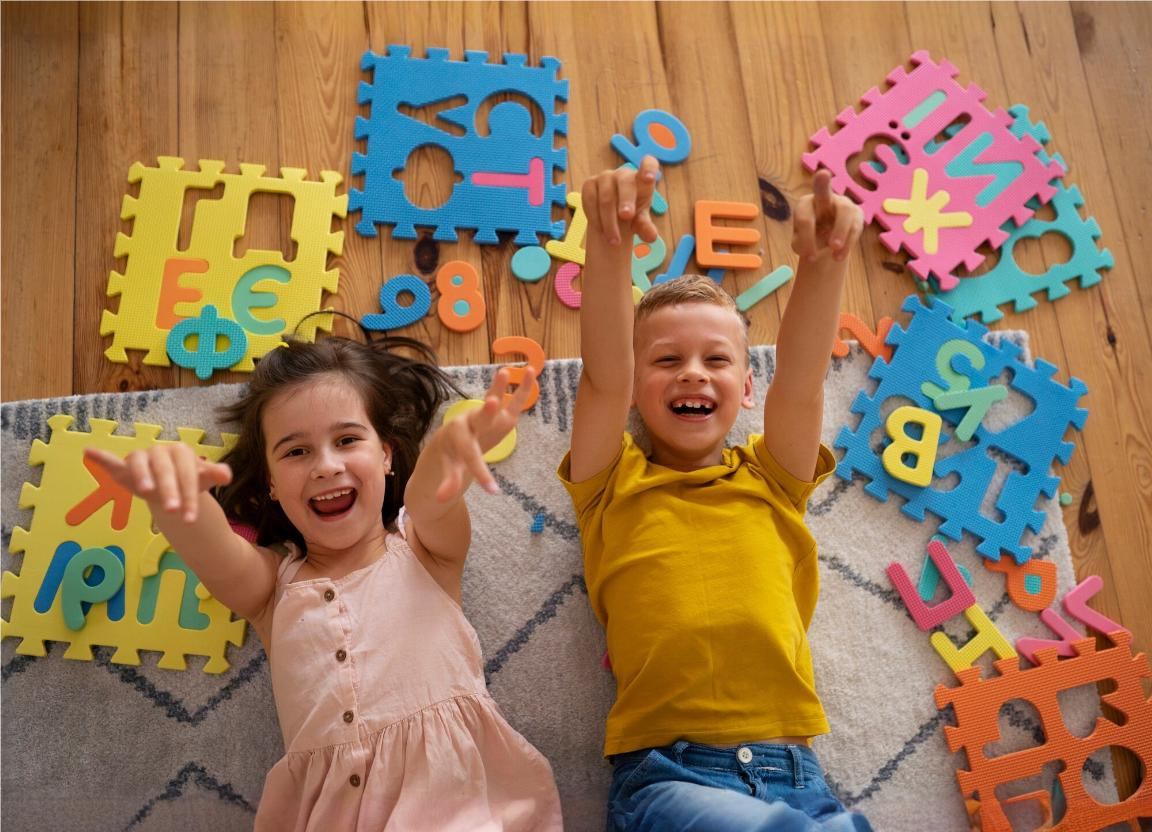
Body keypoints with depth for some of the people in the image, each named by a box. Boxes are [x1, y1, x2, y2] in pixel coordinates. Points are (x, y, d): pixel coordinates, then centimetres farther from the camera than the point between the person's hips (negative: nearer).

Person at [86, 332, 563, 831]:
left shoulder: (425, 550, 7)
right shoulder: (272, 583, 10)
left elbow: (430, 500, -15)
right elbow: (211, 549, -10)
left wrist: (449, 450, -39)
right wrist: (171, 491, -33)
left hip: (455, 791, -2)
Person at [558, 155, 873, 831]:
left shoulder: (771, 482, 16)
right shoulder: (615, 488, 10)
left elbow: (801, 378, -2)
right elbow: (604, 377, -7)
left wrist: (824, 262, -19)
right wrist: (610, 248, -22)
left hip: (793, 771, 3)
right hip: (666, 773, -3)